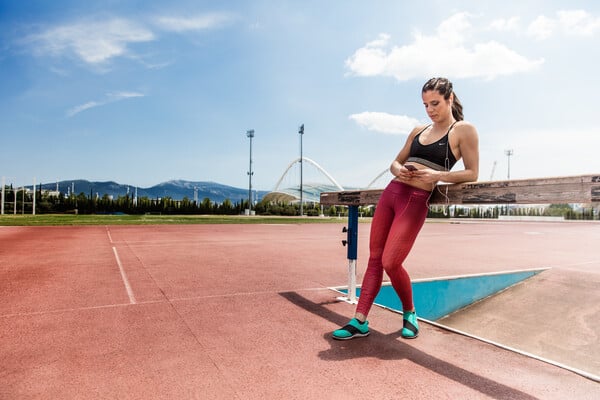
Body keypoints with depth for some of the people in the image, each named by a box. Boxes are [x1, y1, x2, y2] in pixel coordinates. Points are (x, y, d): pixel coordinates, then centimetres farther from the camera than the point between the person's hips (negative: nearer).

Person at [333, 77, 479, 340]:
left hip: (416, 201, -6)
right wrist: (399, 170, -3)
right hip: (391, 192, 6)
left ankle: (409, 313, 17)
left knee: (391, 263, -12)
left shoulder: (464, 130, 2)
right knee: (374, 259, 4)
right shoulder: (419, 131, 18)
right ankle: (360, 322, 10)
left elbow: (472, 173, -2)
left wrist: (437, 175, -18)